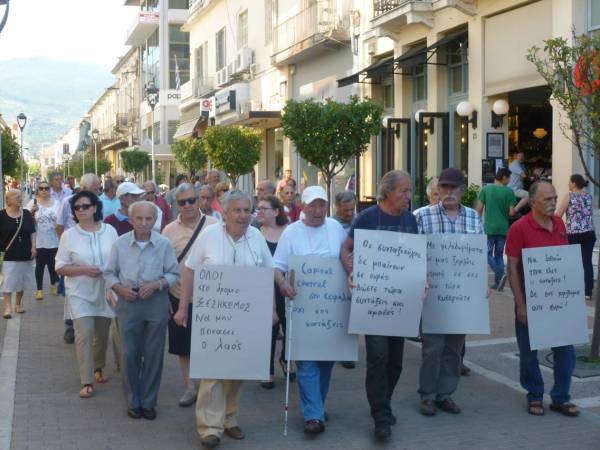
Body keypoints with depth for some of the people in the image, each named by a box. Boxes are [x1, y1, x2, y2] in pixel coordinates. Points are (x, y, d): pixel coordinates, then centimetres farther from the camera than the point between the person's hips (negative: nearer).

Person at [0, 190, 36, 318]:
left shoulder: (27, 214, 4)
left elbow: (32, 232, 7)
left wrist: (33, 247, -2)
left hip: (24, 253, 3)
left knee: (22, 280, 12)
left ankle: (18, 304, 26)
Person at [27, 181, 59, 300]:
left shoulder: (56, 203, 4)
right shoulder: (33, 202, -1)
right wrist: (32, 212, -19)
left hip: (54, 241, 2)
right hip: (39, 241, -1)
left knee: (53, 265, 11)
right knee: (40, 265, 3)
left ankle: (53, 285, 32)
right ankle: (39, 289, 12)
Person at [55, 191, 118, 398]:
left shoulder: (109, 231, -1)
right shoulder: (69, 235, -5)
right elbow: (60, 267, -3)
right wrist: (83, 269, -19)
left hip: (106, 291, 2)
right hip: (80, 293, -2)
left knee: (102, 334, 14)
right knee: (84, 335, -9)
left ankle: (97, 368, 39)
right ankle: (87, 382, -3)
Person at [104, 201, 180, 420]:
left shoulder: (164, 244, -4)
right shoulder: (120, 243, 0)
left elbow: (174, 274, 1)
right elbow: (109, 273, 7)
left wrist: (155, 285, -14)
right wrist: (120, 289, -10)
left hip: (156, 302, 0)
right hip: (128, 303, 1)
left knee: (153, 354, 6)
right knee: (129, 354, 3)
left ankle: (148, 402, 19)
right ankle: (133, 402, 18)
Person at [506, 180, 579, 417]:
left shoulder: (559, 224, 4)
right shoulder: (519, 228, -12)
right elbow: (512, 268, -12)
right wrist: (521, 305, -14)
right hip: (530, 300, -5)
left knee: (566, 349, 7)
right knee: (529, 351, 9)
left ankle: (561, 398, 21)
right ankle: (534, 397, 25)